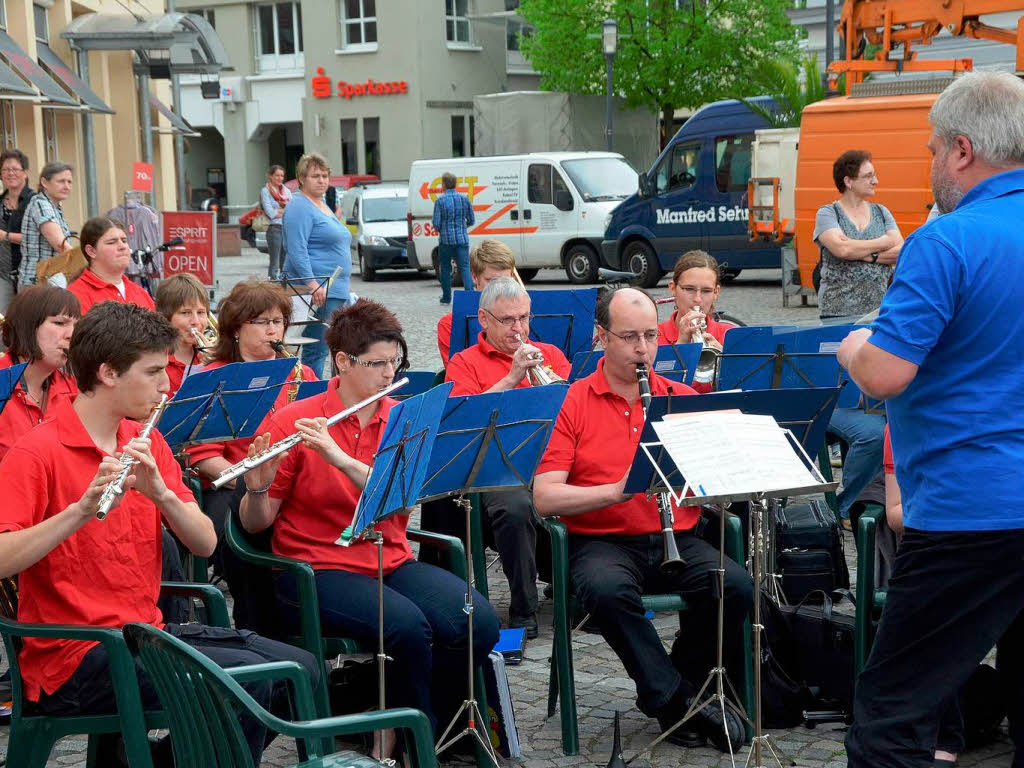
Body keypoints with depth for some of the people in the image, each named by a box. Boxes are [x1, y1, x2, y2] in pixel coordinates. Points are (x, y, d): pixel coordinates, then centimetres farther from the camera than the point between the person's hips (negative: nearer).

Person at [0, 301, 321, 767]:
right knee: (246, 680, -22)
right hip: (72, 658, -8)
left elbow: (205, 543, 1)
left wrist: (161, 492, -18)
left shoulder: (146, 443, 9)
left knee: (299, 670, 5)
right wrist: (82, 510, -35)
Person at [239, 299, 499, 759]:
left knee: (479, 622, -20)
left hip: (391, 562, 5)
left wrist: (340, 458, -25)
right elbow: (256, 523, -3)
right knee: (408, 626, -31)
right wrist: (257, 489, -25)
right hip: (316, 571, -5)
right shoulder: (289, 422, -5)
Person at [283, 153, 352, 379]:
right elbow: (297, 251, -20)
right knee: (317, 350, -11)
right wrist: (313, 284, -28)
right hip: (318, 292, -10)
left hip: (337, 291, 10)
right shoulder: (299, 207, -10)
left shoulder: (323, 206, 21)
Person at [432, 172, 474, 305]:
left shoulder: (440, 200, -6)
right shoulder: (464, 199, 4)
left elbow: (436, 223, -7)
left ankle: (446, 297, 16)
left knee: (445, 268, 11)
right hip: (462, 239, 2)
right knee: (465, 267, -1)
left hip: (446, 240, -2)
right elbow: (471, 221, 9)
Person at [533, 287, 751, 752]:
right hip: (602, 541, -3)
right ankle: (679, 699, -16)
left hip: (676, 539, 3)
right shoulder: (572, 403, 1)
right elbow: (544, 498, -8)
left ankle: (663, 694, -1)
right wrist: (615, 490, -20)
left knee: (736, 586, -24)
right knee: (607, 591, -36)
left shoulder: (684, 398, 11)